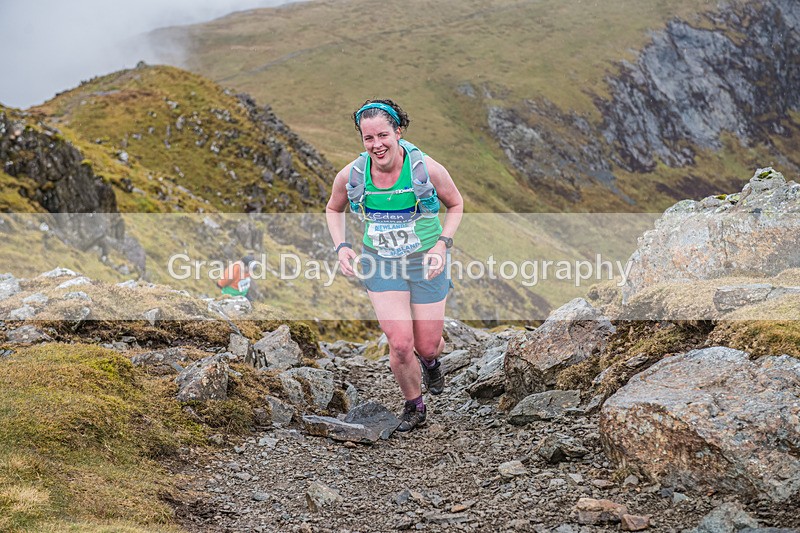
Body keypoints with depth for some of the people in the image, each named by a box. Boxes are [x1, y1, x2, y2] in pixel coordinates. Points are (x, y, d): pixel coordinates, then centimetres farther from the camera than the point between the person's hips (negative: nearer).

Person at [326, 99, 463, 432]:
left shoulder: (427, 169, -18)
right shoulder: (350, 175, -13)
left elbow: (455, 205, 0)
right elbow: (333, 209, 9)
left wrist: (443, 244, -13)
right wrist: (341, 247, -6)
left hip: (425, 262, -1)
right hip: (380, 263, 1)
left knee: (427, 346, 6)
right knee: (400, 344, -11)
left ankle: (431, 361, 47)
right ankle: (414, 407, 17)